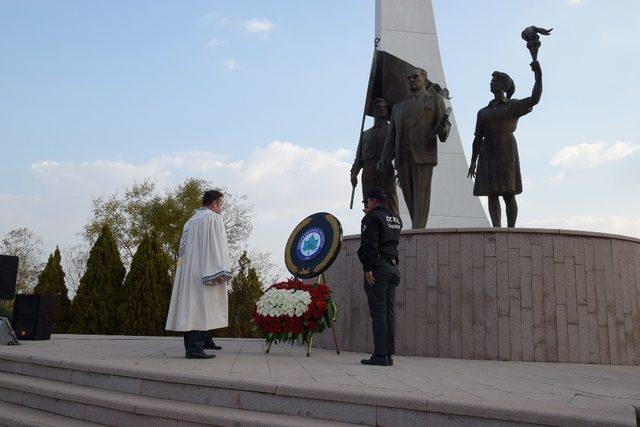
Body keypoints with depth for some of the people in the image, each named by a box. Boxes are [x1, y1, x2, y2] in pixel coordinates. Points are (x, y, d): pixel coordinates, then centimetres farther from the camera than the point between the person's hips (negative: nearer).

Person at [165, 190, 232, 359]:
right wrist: (221, 272, -18)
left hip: (188, 269, 9)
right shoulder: (214, 218, -6)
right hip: (204, 271, -9)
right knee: (202, 305, -12)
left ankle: (205, 340, 23)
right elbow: (217, 245, -15)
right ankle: (195, 347, -17)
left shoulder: (191, 221, 21)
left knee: (192, 305, 12)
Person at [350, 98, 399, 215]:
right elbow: (359, 157, 21)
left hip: (385, 170, -3)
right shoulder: (365, 134, 29)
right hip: (368, 171, 3)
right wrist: (353, 173, 4)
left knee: (390, 204, -12)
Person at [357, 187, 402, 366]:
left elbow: (370, 244, -16)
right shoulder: (396, 219, 18)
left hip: (378, 267, -8)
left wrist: (367, 268, -17)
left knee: (378, 312, -7)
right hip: (393, 266, 8)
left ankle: (380, 355, -7)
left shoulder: (373, 217, -6)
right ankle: (389, 354, 8)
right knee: (389, 311, 7)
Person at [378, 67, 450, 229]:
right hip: (402, 156, 5)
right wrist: (384, 159, 5)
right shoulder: (398, 107, 24)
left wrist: (442, 128, -25)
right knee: (409, 194, 1)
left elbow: (445, 125, 1)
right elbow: (392, 135, 18)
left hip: (423, 154, -5)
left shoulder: (435, 100, 12)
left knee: (421, 193, -13)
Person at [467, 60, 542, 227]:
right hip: (488, 154, 4)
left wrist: (538, 75, -21)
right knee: (492, 194, -2)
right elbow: (478, 138, 14)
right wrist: (473, 162, 8)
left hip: (507, 152, -4)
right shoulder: (483, 112, 18)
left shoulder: (515, 106, 6)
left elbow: (535, 99, -13)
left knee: (508, 194, -6)